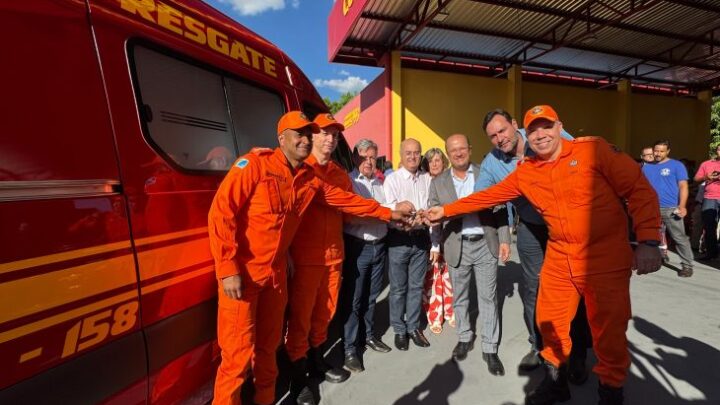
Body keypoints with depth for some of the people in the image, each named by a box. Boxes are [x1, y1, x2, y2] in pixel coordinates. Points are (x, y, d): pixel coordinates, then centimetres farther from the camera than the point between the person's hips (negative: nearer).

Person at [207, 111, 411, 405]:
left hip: (275, 271, 6)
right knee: (238, 353, 1)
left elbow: (348, 200, 12)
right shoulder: (254, 164, -14)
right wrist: (228, 269, -18)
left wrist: (388, 213, 15)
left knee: (268, 346, 20)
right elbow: (221, 212, -16)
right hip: (241, 272, -5)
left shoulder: (311, 178, 4)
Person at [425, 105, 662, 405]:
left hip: (605, 257, -3)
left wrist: (647, 241, -14)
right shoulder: (525, 173, 3)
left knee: (609, 328, 6)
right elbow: (488, 196, 9)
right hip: (559, 259, 4)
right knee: (550, 322, 10)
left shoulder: (593, 149, -8)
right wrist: (446, 210, 8)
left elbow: (639, 189, -7)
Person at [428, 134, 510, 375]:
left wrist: (504, 240, -3)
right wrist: (435, 245, -1)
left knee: (488, 298, 7)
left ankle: (490, 349, 21)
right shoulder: (438, 183, 3)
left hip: (485, 244, -1)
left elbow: (500, 209, 2)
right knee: (460, 298, 14)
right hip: (457, 247, 1)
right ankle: (464, 338, 34)